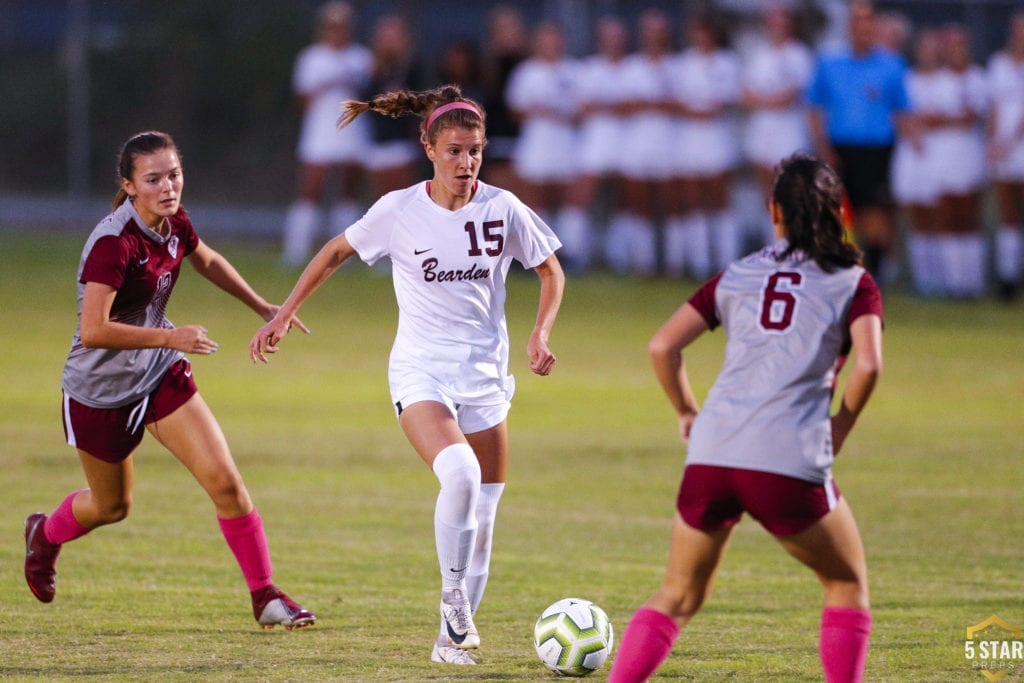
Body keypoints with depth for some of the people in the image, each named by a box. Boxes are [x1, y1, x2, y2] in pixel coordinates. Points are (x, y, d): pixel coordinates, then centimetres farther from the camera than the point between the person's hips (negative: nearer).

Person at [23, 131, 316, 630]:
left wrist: (262, 307, 21)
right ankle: (45, 534, 51)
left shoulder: (175, 224, -7)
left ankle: (265, 598, -1)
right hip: (101, 387, -5)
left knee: (224, 481, -10)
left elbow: (207, 261, 19)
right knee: (112, 505, 17)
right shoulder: (113, 243, -29)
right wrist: (170, 337, -34)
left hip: (162, 375, 5)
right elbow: (93, 331, -35)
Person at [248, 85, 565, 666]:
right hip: (420, 372, -3)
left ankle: (456, 637, 17)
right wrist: (283, 316, 7)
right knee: (460, 473, -30)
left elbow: (551, 271, 10)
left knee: (484, 515, 2)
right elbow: (336, 254, 8)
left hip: (486, 376, 3)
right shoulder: (399, 211, -7)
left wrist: (541, 335, -5)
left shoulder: (502, 209, -4)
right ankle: (452, 596, -12)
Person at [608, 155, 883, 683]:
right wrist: (841, 425, 7)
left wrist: (687, 413, 23)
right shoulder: (853, 283, 8)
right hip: (790, 461, -3)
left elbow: (663, 347, 10)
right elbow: (867, 365, -8)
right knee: (848, 584, 18)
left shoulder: (736, 277, 17)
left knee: (678, 596, 17)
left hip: (711, 456, 3)